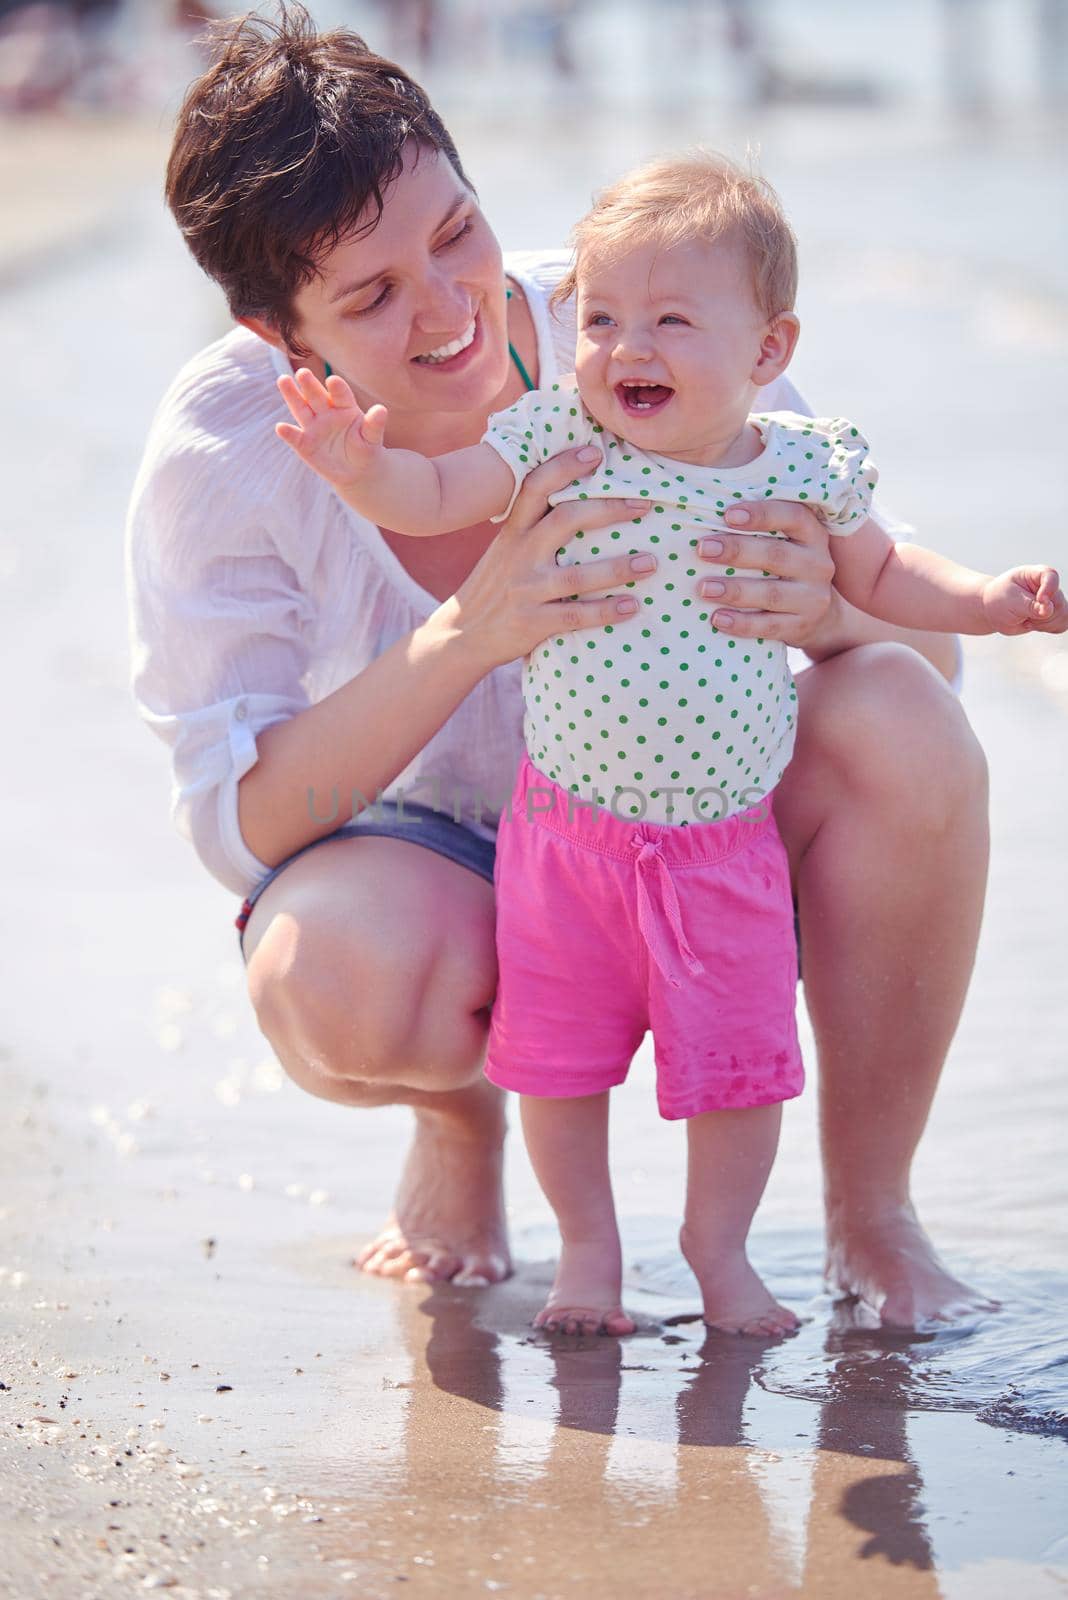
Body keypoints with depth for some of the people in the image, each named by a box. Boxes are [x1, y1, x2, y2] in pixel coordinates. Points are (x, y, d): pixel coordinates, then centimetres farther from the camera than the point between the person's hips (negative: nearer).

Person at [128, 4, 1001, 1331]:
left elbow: (928, 646, -16)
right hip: (430, 852, -1)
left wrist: (825, 613, -43)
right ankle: (462, 1112, 3)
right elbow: (236, 822, -25)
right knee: (339, 981, -38)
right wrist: (466, 637, -40)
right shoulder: (221, 451, -21)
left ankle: (870, 1209, -9)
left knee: (903, 724, -30)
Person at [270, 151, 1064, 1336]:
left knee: (740, 1059, 5)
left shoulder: (808, 467, -5)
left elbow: (877, 576, 12)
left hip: (726, 840, 0)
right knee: (561, 1056, 8)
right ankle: (588, 1247, 28)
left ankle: (718, 1248, 27)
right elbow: (430, 500, -11)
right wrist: (359, 463, -32)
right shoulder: (558, 440, -9)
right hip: (568, 829, 0)